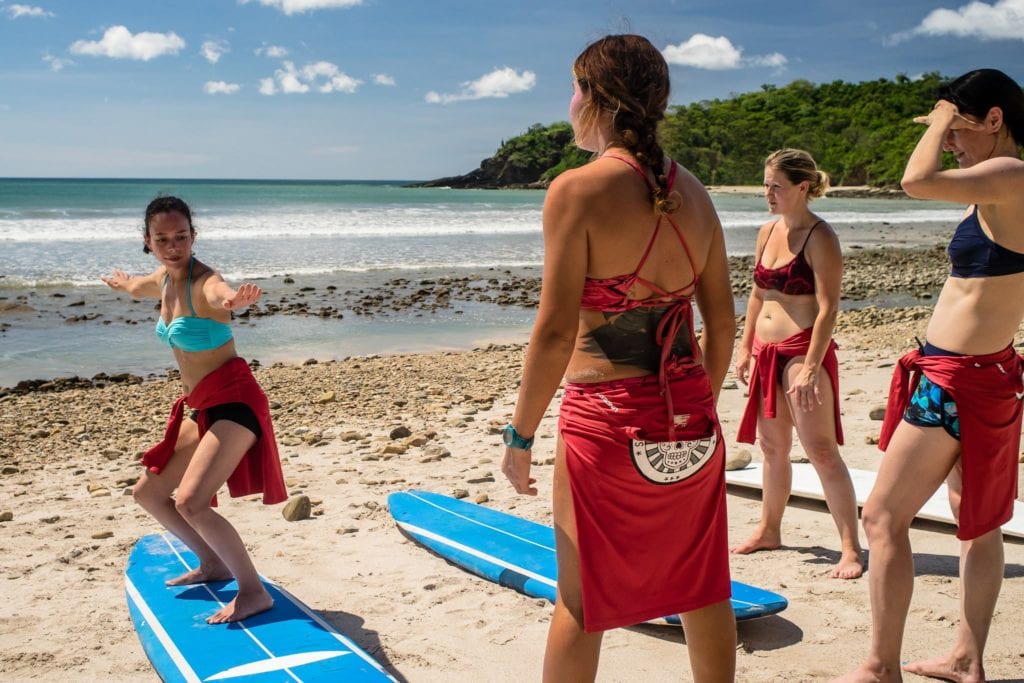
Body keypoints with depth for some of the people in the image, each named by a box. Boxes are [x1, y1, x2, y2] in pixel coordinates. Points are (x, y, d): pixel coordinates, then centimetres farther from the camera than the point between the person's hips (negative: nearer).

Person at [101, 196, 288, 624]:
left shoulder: (202, 281, -19)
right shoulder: (163, 279, 7)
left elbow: (221, 294, -46)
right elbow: (138, 288, 34)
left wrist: (236, 300, -69)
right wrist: (123, 283, 56)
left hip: (234, 402, -9)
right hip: (202, 409, 10)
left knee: (191, 501, -23)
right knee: (148, 493, 17)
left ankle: (253, 592, -11)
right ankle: (212, 564, 31)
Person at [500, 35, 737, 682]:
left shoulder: (579, 189, -13)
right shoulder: (691, 192, 5)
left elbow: (557, 331, -17)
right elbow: (723, 321, 9)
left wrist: (520, 436, -7)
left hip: (608, 420, -6)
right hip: (691, 421, 6)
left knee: (582, 603, 10)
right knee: (701, 589, 19)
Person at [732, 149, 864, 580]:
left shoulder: (820, 238, -12)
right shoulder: (767, 232, 11)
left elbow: (828, 308, -17)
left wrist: (811, 367, -22)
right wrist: (746, 347, 16)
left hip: (803, 350, -8)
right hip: (766, 350, 8)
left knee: (821, 451, -8)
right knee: (773, 446, 16)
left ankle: (851, 548, -1)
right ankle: (769, 531, 30)